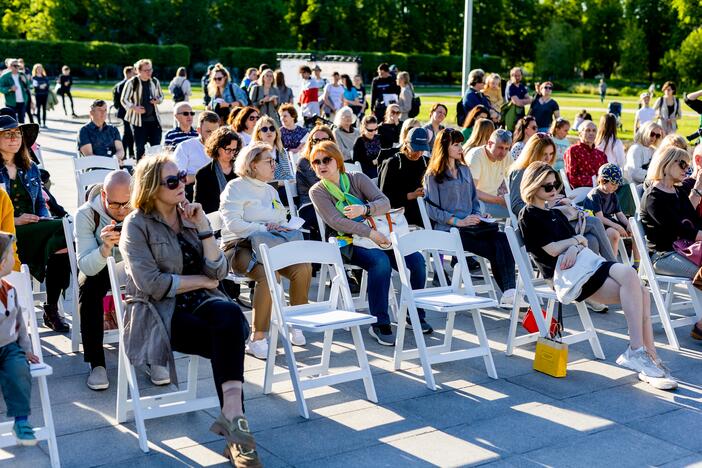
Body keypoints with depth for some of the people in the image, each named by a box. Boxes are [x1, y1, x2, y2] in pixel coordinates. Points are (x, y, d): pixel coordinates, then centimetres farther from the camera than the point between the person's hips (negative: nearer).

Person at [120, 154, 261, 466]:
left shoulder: (191, 216, 14)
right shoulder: (137, 225, -1)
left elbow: (218, 271, 4)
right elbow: (152, 284, -14)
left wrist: (203, 227, -5)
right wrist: (202, 280, -5)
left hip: (199, 302, 4)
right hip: (158, 312, -4)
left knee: (230, 315, -33)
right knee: (230, 340, -30)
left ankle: (232, 418, -40)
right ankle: (233, 421, -22)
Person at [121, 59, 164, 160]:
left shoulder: (155, 82, 6)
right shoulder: (132, 83, -5)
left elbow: (161, 96, 19)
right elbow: (124, 100, -2)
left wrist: (157, 101, -4)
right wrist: (134, 108, -18)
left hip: (154, 118, 3)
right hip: (138, 120, -3)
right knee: (140, 147, 0)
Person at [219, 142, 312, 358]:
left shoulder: (271, 190, 24)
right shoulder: (236, 187, 0)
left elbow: (283, 220, 24)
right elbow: (233, 223, -11)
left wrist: (280, 227, 0)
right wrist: (264, 229, -13)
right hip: (240, 246, -6)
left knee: (303, 268, -22)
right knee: (268, 274, -36)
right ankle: (257, 339, -30)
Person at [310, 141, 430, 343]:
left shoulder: (357, 179, 9)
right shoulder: (317, 192, 1)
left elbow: (385, 203, -1)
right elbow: (336, 222, -13)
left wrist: (364, 209, -22)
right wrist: (371, 233, -21)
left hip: (377, 236, 4)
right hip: (348, 243, -4)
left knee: (416, 260, -14)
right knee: (381, 262, -34)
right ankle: (379, 324, -27)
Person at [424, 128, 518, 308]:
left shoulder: (465, 170, 22)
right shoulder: (433, 176, 2)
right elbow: (432, 210, -6)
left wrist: (479, 215, 5)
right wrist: (459, 222, -15)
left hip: (471, 225, 6)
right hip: (448, 229, -6)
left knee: (502, 239, -25)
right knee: (494, 249, -25)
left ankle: (509, 291, -33)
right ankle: (507, 293, -19)